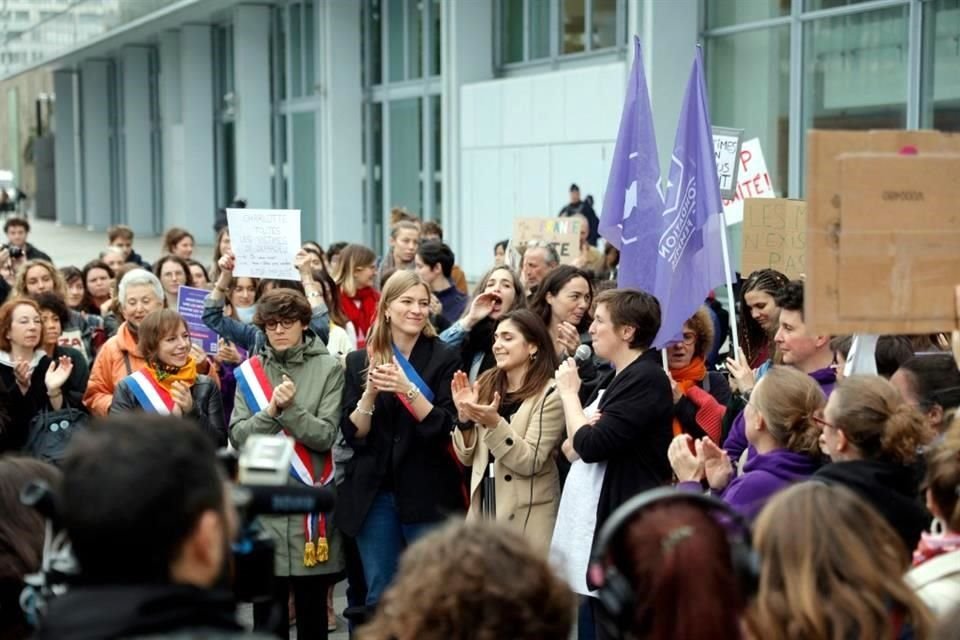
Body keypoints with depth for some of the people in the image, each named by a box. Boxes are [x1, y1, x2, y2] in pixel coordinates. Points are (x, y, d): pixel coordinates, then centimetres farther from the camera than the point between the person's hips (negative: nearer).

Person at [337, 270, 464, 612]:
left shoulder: (444, 358, 0)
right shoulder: (360, 361, 7)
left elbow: (444, 427, -9)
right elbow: (354, 434, 2)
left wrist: (407, 389, -23)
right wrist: (370, 393, -16)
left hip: (427, 494, -2)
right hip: (374, 494, 2)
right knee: (379, 598, 8)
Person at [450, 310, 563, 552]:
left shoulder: (550, 394, -8)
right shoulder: (486, 384, 7)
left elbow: (530, 462, -14)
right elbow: (467, 458, 9)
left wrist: (494, 423, -24)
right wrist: (464, 416, -7)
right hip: (482, 509, 5)